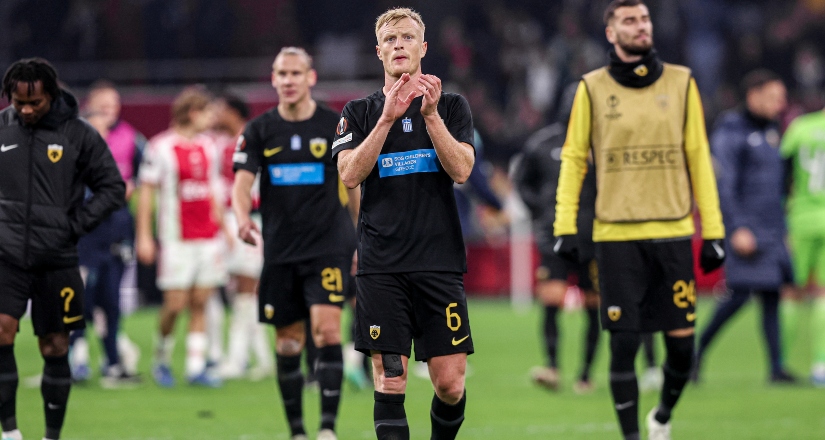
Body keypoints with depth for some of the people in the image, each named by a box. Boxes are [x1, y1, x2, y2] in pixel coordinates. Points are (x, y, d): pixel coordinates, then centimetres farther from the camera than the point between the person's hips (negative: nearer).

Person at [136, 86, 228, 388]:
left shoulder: (208, 146, 11)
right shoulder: (160, 147, -7)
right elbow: (146, 193, -5)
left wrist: (221, 227, 18)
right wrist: (144, 236, -7)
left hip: (208, 236, 5)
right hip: (176, 239, -5)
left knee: (200, 302, 3)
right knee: (175, 304, -6)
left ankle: (196, 366, 5)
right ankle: (162, 360, 14)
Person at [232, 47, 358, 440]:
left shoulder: (336, 126, 1)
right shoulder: (260, 130, 4)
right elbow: (242, 182, -4)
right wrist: (242, 217, -26)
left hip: (328, 245, -2)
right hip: (280, 250, 2)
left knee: (327, 327, -18)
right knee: (288, 341, 7)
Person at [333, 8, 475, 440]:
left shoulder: (452, 105, 9)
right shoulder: (360, 112, 9)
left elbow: (461, 170, -5)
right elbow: (350, 174, -7)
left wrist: (431, 114, -16)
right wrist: (388, 118, -16)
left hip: (440, 260, 0)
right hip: (381, 266, 0)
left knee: (450, 383, -2)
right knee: (390, 380, -7)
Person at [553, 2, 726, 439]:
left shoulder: (681, 83, 6)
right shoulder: (593, 88, 3)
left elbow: (699, 158, 8)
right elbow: (573, 159, 6)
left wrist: (713, 232, 4)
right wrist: (564, 228, -3)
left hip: (673, 234, 1)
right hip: (616, 236, -1)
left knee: (681, 343, 1)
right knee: (623, 345, -3)